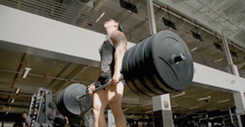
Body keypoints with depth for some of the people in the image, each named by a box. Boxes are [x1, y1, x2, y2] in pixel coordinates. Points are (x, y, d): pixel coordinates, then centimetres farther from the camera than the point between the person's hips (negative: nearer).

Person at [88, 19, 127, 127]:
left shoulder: (117, 34, 8)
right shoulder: (106, 42, 35)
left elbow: (120, 52, -12)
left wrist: (117, 72, -28)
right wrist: (95, 83, 24)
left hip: (114, 75, -9)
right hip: (103, 77, 9)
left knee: (115, 107, -21)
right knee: (97, 108, 0)